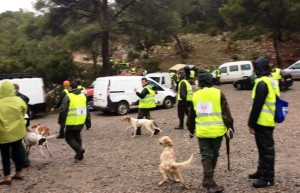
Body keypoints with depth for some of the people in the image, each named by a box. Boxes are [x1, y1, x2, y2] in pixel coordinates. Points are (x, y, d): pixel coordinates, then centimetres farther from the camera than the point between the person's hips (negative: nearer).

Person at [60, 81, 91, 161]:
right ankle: (79, 154, 23)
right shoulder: (83, 96, 10)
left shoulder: (68, 97, -8)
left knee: (69, 137, 8)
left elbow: (63, 110, -12)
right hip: (81, 122, 6)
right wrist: (88, 122, 15)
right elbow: (86, 110, 11)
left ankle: (79, 149, -12)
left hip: (71, 122, -6)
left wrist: (62, 120, -2)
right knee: (77, 136, 21)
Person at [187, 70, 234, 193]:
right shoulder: (218, 93, -4)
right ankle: (208, 181, 28)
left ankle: (209, 182, -2)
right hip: (216, 130, -1)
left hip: (202, 131, 1)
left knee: (206, 156, 6)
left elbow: (191, 115, 12)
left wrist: (191, 129, 22)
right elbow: (225, 112, -7)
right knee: (214, 155, 15)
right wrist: (229, 126, -2)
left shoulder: (195, 95, 5)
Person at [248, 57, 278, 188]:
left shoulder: (262, 83, -19)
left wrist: (251, 123, -16)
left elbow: (257, 106, -22)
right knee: (264, 148, 19)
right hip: (267, 121, 10)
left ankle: (268, 177, 7)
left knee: (266, 149, -2)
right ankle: (262, 171, 31)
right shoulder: (270, 80, 13)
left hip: (263, 122, -10)